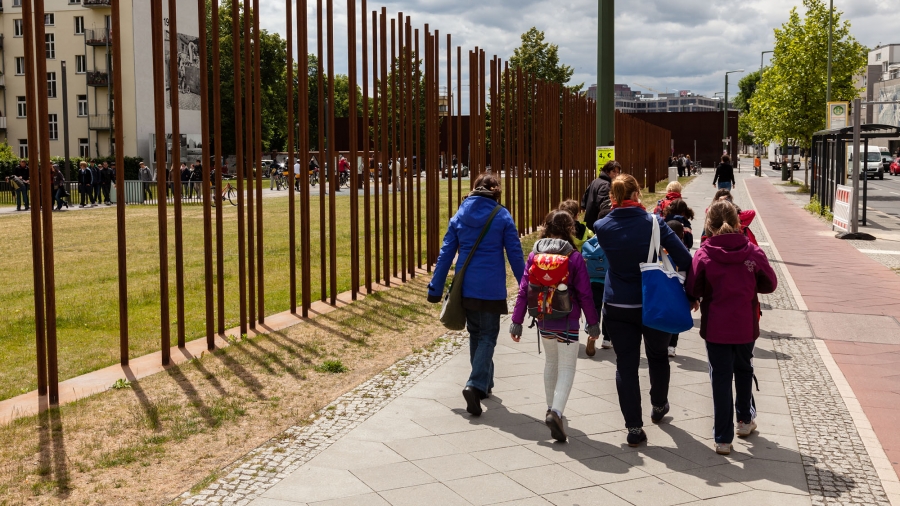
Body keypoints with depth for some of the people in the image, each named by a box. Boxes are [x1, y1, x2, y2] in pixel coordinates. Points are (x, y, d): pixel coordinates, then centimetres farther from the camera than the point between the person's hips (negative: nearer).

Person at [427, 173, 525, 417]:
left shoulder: (459, 216, 6)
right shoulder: (502, 216, -3)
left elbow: (446, 254, 5)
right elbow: (515, 255, -3)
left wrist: (435, 288, 10)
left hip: (466, 287, 4)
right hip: (491, 288, -3)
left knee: (475, 333, 19)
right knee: (488, 335, 4)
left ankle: (484, 383, 29)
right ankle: (476, 385, -14)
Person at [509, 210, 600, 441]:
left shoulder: (535, 255, 0)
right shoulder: (574, 257, -10)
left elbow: (523, 290, -1)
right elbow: (584, 294, -9)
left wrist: (517, 321, 3)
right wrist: (593, 322, 1)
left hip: (543, 320, 4)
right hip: (567, 322, -4)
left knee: (551, 361, 24)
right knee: (567, 367, 1)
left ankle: (551, 408, 34)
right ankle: (556, 412, -18)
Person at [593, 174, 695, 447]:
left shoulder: (602, 227, -9)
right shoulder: (653, 223, -13)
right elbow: (684, 259, -14)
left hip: (617, 307, 0)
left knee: (626, 365, 7)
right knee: (658, 356, 24)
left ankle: (634, 428, 7)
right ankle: (659, 406, 45)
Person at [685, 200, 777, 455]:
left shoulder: (704, 255, -13)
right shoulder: (753, 252, -7)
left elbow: (692, 290, -9)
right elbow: (770, 284, 1)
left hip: (716, 328, -2)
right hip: (746, 326, 2)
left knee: (721, 378, 5)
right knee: (744, 370, 24)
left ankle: (723, 438, 6)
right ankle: (745, 420, 40)